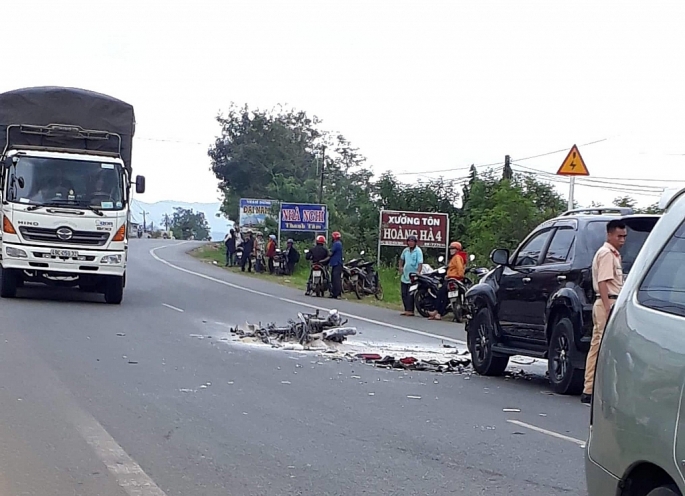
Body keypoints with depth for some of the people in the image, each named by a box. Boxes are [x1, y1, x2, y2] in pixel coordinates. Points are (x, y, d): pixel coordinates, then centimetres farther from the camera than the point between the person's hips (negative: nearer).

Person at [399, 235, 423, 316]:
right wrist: (400, 267, 15)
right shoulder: (405, 250, 9)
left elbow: (420, 263, -18)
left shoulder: (418, 251, -11)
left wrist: (418, 273, -28)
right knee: (404, 293, 8)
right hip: (405, 276, 7)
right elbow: (401, 258, 29)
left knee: (410, 294, -11)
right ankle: (406, 309, 16)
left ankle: (410, 310, -9)